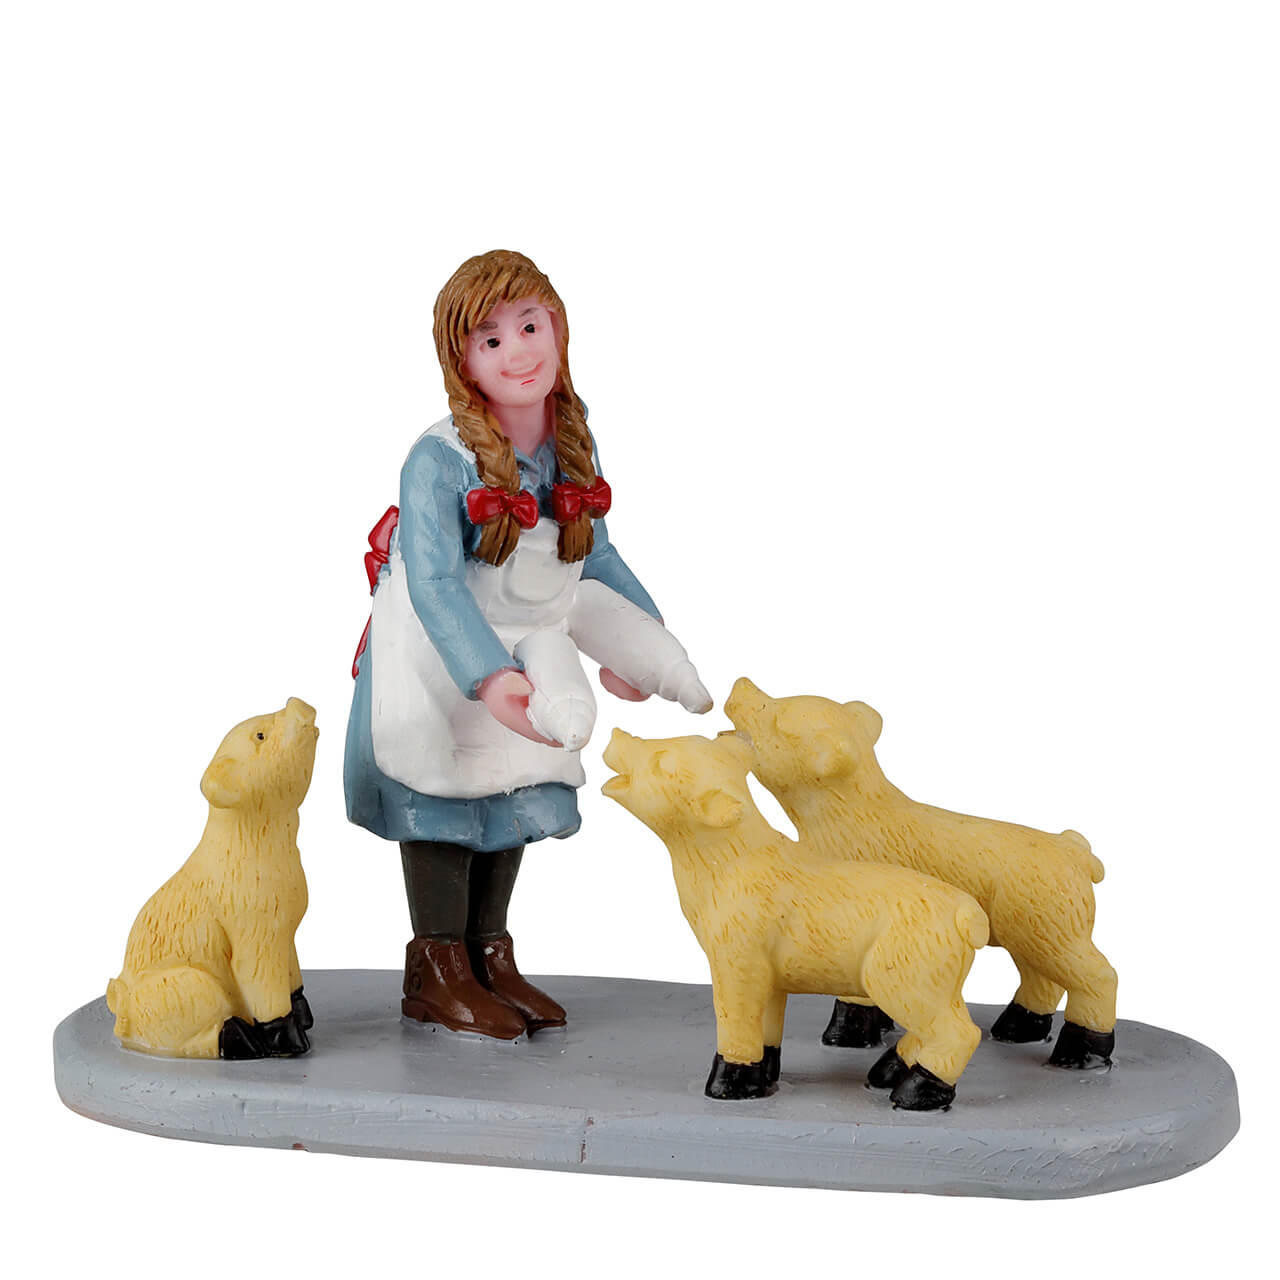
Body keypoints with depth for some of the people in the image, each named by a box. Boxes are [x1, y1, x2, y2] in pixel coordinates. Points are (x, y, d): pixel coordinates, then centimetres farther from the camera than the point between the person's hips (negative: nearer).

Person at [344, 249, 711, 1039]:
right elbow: (434, 585, -34)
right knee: (445, 793, 1)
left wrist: (648, 649, 9)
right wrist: (488, 679, -45)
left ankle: (489, 957, 28)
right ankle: (436, 971, 15)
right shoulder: (440, 460, -27)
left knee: (517, 793, 13)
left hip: (527, 643, 6)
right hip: (437, 653, -6)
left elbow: (596, 558, 8)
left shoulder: (575, 447, -6)